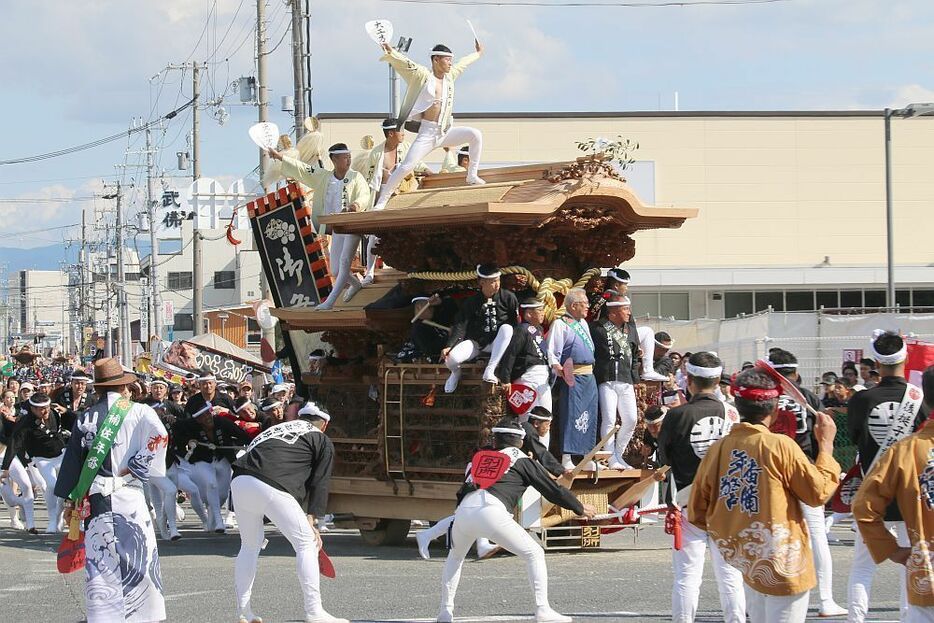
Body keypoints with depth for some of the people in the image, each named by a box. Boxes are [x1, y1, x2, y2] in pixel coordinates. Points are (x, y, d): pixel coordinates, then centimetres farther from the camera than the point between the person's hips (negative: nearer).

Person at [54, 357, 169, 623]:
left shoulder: (85, 419, 6)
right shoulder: (139, 412, -2)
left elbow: (72, 460, 8)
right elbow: (159, 437, -19)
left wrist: (69, 499, 14)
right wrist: (132, 469, -10)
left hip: (94, 499, 2)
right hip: (129, 498, -2)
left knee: (100, 562, 4)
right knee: (139, 555, 9)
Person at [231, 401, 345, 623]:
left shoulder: (275, 428, 35)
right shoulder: (322, 442, 18)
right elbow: (319, 484, 7)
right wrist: (310, 520, 4)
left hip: (240, 481, 6)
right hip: (271, 487, -6)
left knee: (250, 545, 23)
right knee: (307, 543, 4)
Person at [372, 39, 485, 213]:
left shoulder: (450, 75, 11)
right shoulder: (422, 75, -6)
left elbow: (463, 62, 30)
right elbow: (405, 63, -22)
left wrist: (478, 53, 46)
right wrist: (391, 53, -41)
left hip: (446, 132, 6)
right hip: (427, 132, -6)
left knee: (475, 135, -12)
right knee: (406, 167, -15)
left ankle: (472, 176, 0)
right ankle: (381, 202, -9)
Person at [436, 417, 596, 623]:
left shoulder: (478, 457, 30)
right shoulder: (522, 461, 19)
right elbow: (552, 489, 21)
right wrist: (580, 508, 32)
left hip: (463, 512, 4)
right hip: (491, 513, -4)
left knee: (455, 556, 31)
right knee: (534, 554, 8)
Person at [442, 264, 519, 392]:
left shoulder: (508, 297, -3)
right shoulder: (470, 302, -3)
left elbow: (517, 321, -3)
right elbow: (460, 325, -10)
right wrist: (449, 346, -24)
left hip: (496, 343, 0)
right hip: (475, 342, 0)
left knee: (507, 328, -33)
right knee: (451, 358, -29)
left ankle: (489, 371, -31)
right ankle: (456, 372, 14)